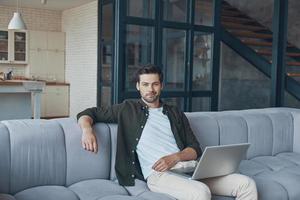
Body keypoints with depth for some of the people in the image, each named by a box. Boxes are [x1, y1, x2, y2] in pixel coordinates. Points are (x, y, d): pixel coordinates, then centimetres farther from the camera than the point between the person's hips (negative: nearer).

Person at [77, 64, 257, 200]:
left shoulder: (175, 113, 23)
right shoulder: (128, 109, 16)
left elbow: (195, 149, 16)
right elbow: (88, 114, 17)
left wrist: (175, 157, -7)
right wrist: (87, 129, -8)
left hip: (188, 167, 5)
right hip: (158, 174, -4)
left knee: (247, 184, -16)